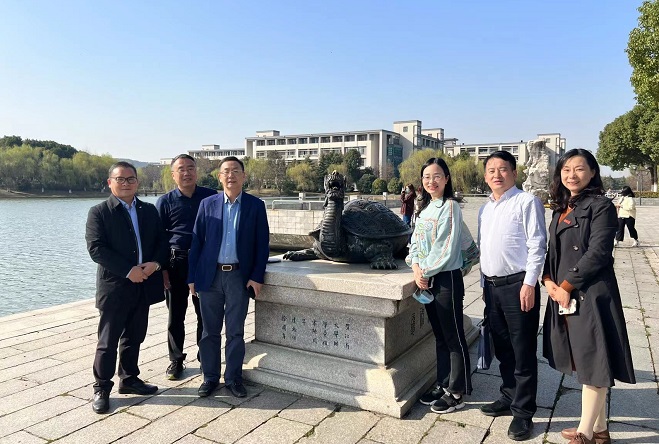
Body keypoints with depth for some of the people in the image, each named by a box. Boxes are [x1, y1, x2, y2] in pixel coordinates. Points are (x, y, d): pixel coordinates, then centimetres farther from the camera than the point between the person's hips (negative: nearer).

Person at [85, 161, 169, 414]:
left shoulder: (149, 211, 10)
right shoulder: (99, 212, -4)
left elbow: (161, 241, 9)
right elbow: (96, 249, -13)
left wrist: (155, 263, -11)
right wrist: (129, 270, -19)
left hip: (144, 285, 5)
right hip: (114, 286, -4)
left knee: (134, 338, 16)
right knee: (108, 341, 3)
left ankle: (129, 379, 31)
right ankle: (101, 388, 17)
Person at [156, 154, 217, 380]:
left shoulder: (211, 197, 3)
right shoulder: (165, 201, 4)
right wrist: (162, 268, -2)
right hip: (176, 263, 0)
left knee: (205, 314, 7)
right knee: (175, 316, 8)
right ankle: (176, 360, 24)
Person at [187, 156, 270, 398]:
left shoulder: (256, 205, 1)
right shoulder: (208, 204, 5)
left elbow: (262, 244, 0)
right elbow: (196, 241, 5)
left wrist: (257, 276, -7)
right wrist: (192, 276, 1)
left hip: (240, 276, -1)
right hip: (210, 276, 1)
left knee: (236, 332, 8)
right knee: (210, 331, 10)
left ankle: (233, 378, 23)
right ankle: (210, 377, 26)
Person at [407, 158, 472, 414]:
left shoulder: (450, 207, -11)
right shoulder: (424, 208, 13)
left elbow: (446, 247, -17)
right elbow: (416, 242, 11)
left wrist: (426, 271, -11)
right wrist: (416, 269, -5)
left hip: (446, 278, -8)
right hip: (427, 280, 8)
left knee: (453, 337, 3)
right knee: (439, 336, 17)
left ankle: (457, 393, 16)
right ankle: (444, 386, 29)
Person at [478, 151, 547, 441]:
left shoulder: (526, 202, -7)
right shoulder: (485, 209, 15)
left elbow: (537, 245, -12)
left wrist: (529, 284, -16)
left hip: (518, 285, -7)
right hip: (491, 286, 7)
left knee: (522, 353, 2)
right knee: (502, 349, 17)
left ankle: (523, 412, 15)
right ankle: (509, 398, 32)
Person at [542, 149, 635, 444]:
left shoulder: (600, 206, -8)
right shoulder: (561, 209, 14)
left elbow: (597, 253, -16)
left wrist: (566, 286, -14)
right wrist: (548, 281, -1)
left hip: (590, 295, -8)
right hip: (562, 295, 8)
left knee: (592, 363, 2)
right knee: (584, 364, 14)